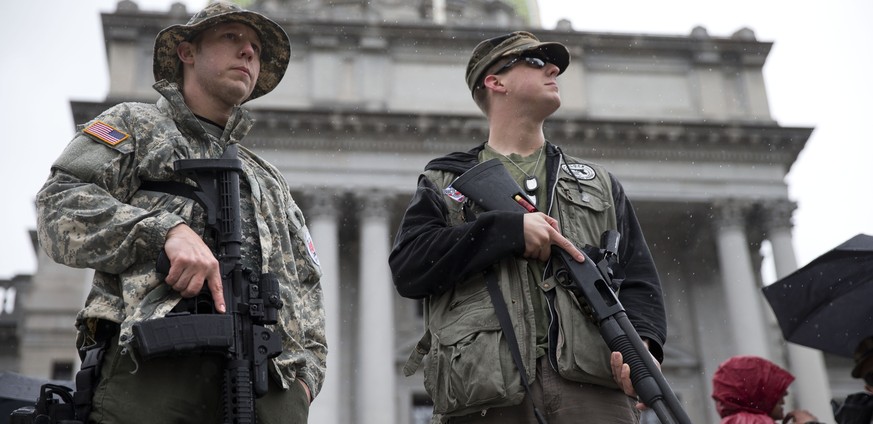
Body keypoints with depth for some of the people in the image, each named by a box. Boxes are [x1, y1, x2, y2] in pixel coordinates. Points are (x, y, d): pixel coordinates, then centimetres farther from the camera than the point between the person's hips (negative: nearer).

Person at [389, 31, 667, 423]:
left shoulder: (599, 184, 25)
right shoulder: (443, 182, 19)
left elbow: (638, 279, 15)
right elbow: (407, 268, 2)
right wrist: (509, 231, -6)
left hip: (591, 380, 2)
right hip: (485, 390, -1)